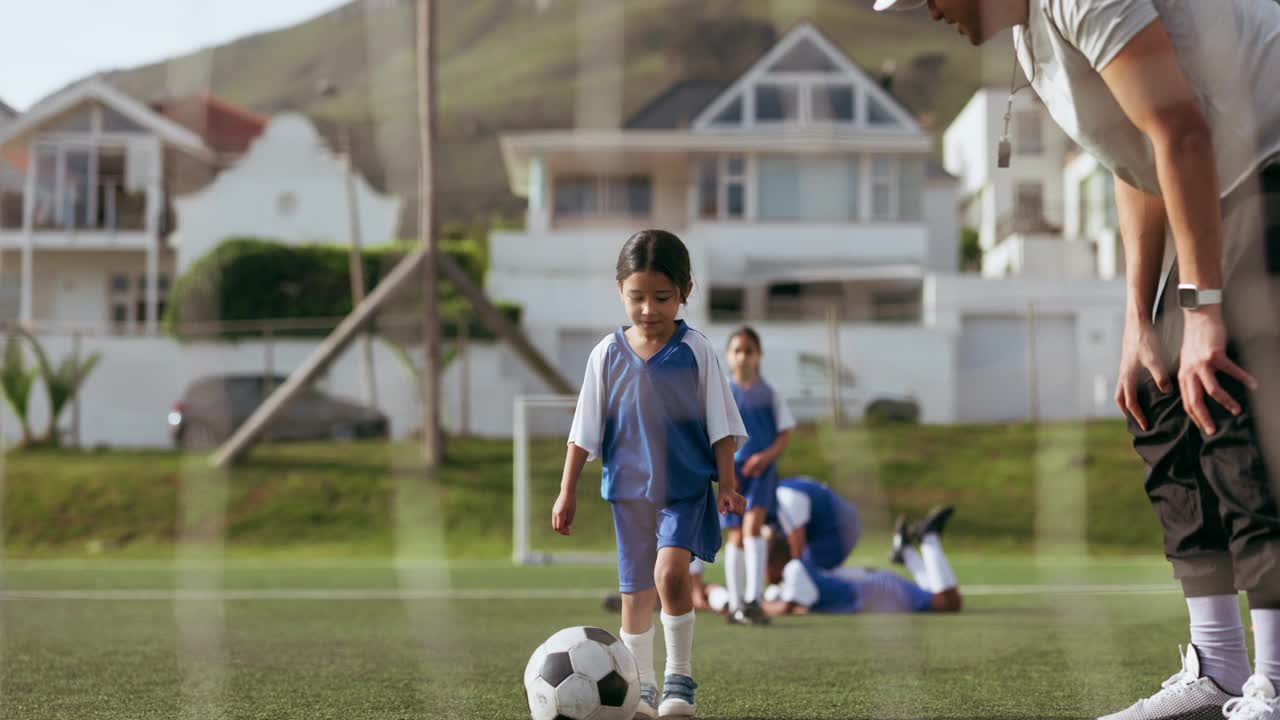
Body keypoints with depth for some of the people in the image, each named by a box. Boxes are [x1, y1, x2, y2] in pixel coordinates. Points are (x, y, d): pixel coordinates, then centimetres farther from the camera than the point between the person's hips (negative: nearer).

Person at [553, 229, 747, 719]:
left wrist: (727, 482, -6)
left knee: (670, 573, -24)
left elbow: (721, 426, 1)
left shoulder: (696, 352, -5)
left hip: (687, 490, -3)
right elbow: (585, 432, 6)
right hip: (629, 491, 3)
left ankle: (680, 680, -12)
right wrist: (567, 492, 5)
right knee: (635, 593, 7)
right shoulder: (608, 355, -1)